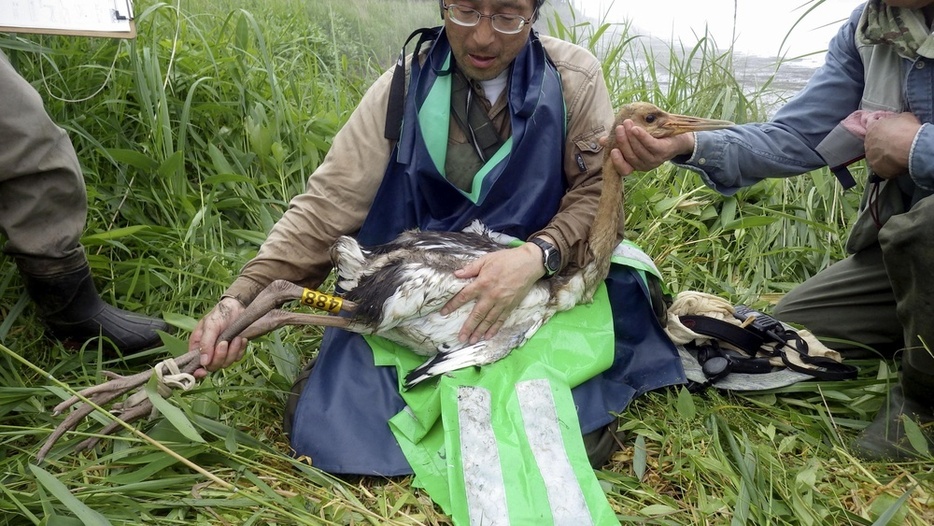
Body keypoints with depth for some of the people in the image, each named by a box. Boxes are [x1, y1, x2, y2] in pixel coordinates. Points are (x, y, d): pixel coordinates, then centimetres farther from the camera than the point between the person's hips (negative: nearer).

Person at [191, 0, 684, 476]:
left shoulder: (574, 77, -6)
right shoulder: (405, 87, -7)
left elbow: (600, 190, -6)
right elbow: (327, 205, -10)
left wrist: (537, 256, -27)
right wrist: (240, 298, -22)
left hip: (536, 291, 1)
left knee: (581, 440, -19)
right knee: (335, 431, -17)